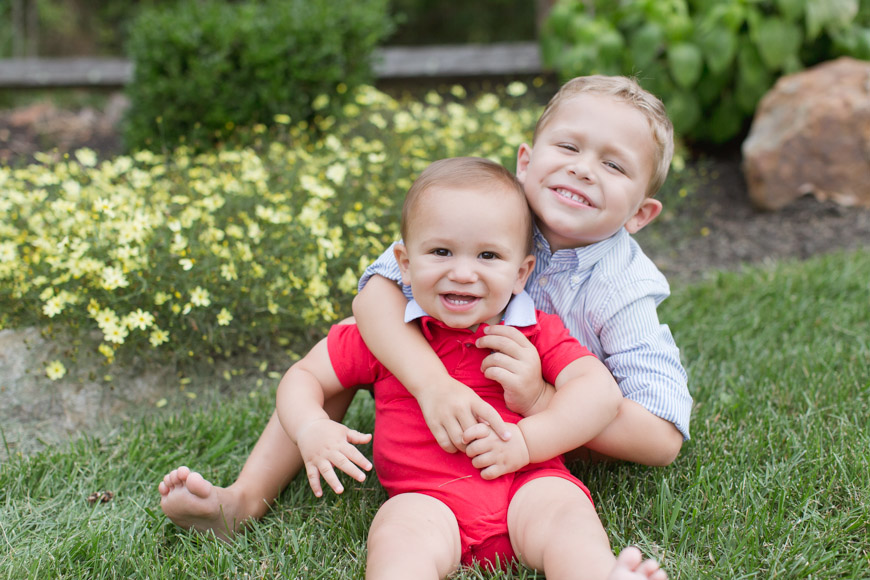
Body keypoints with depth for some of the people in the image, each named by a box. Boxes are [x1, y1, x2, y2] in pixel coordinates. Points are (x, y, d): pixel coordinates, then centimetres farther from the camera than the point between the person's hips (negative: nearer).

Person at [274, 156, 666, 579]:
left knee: (565, 512, -31)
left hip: (527, 484, 1)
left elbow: (601, 392, -3)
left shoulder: (538, 333, 9)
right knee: (398, 538, -33)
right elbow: (303, 376, 16)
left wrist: (526, 440, -15)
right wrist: (312, 429, -7)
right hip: (427, 498, 0)